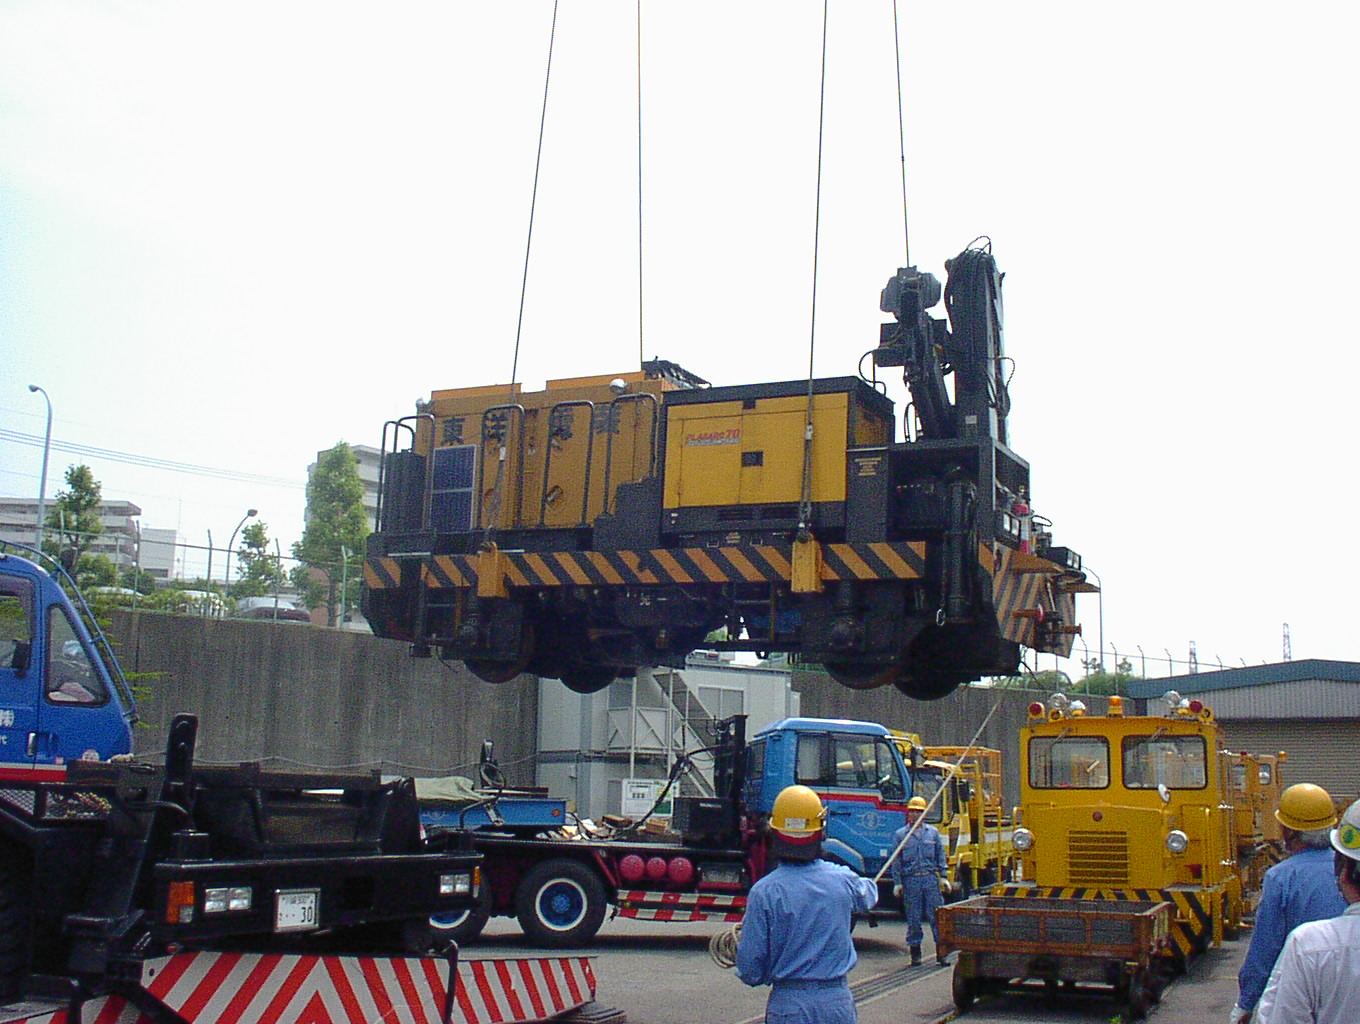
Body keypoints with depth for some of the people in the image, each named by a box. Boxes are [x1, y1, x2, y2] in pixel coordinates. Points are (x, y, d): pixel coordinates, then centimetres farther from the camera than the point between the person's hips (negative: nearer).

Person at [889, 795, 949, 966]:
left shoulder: (933, 832, 11)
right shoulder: (900, 835, 7)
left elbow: (941, 856, 13)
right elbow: (896, 861, 6)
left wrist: (944, 876, 5)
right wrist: (897, 883, 1)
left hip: (931, 878, 1)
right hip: (910, 879, -1)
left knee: (936, 916, -2)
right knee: (913, 919, 2)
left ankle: (941, 952, 3)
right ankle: (915, 953, 10)